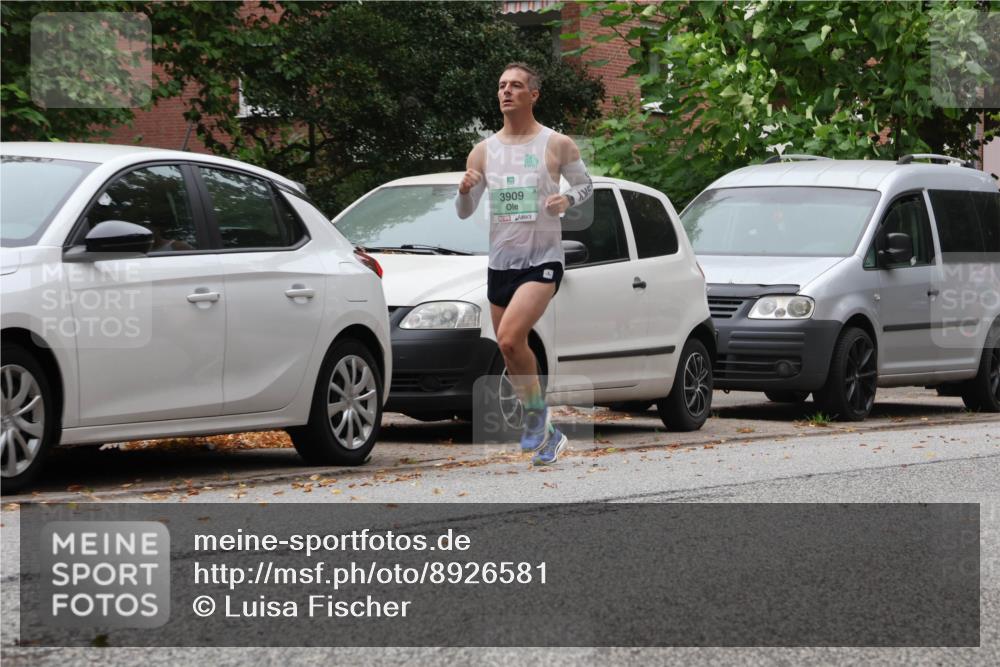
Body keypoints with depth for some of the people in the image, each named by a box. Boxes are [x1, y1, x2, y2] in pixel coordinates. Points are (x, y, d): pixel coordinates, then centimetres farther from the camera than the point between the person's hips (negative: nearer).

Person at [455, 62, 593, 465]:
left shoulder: (557, 145, -2)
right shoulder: (484, 151, 7)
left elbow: (585, 185, 11)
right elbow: (464, 213, 10)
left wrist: (567, 199, -11)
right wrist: (465, 191, -13)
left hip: (542, 261, -5)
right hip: (500, 262, 5)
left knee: (510, 338, -26)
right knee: (511, 355, 8)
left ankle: (536, 412, -4)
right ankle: (546, 435, 24)